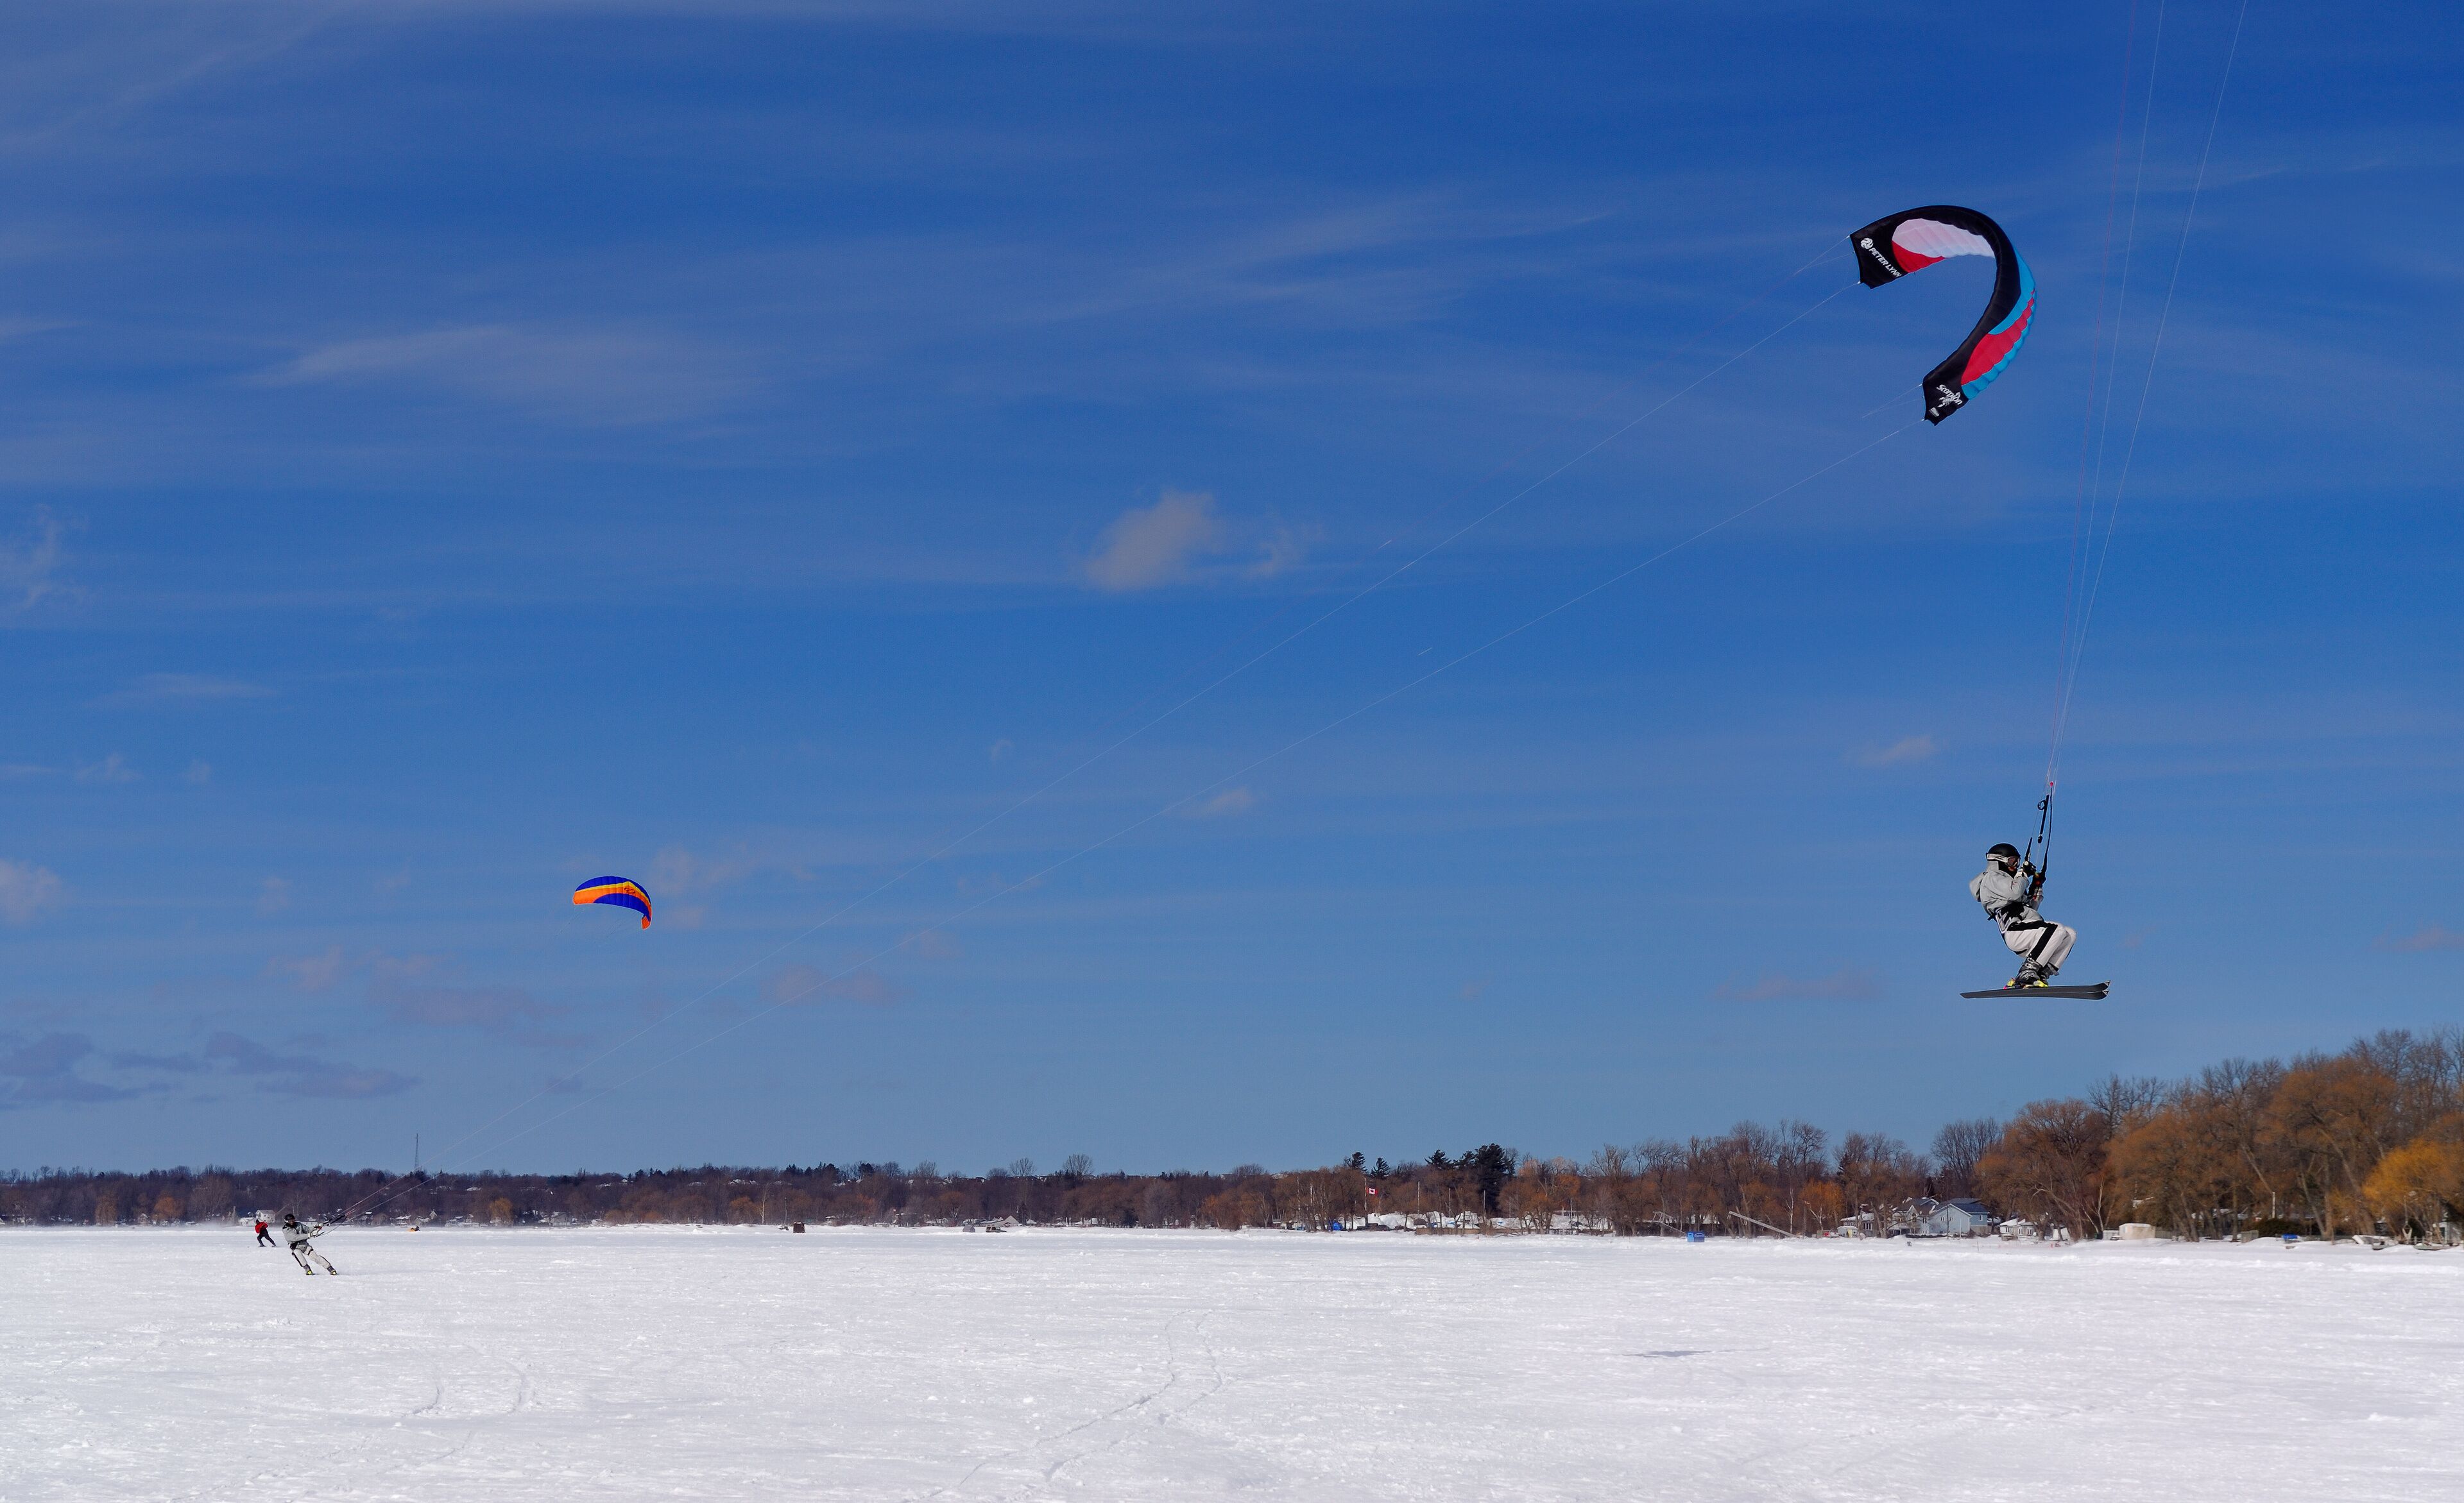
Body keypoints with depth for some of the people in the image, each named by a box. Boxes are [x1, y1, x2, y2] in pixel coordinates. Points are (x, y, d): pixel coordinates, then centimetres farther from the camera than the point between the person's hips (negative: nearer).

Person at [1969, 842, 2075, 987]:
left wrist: (2037, 887, 24)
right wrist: (2023, 874, 2)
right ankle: (2027, 972, -28)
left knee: (2070, 934, 2)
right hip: (2015, 930, -10)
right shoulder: (1991, 878, 5)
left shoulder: (2005, 880, 35)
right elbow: (2014, 893, -14)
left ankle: (2042, 974, -7)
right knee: (2057, 931, -27)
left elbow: (2030, 908, 33)